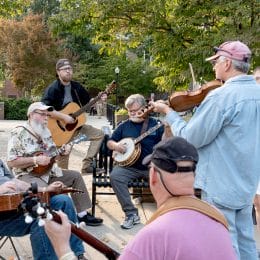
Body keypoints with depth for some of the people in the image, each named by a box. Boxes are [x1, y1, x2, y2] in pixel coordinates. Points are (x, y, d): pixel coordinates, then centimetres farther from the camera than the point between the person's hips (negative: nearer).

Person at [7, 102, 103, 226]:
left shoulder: (45, 132, 10)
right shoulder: (19, 133, -14)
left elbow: (52, 156, 17)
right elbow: (11, 162, -20)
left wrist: (61, 152, -5)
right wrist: (35, 160, -25)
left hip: (49, 172, 8)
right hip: (28, 175, -8)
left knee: (75, 176, 5)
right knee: (44, 190, -37)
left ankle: (82, 214, 9)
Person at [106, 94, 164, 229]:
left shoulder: (155, 124, 6)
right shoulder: (124, 126, 13)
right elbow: (109, 142, 18)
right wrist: (115, 145, -5)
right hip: (129, 166, 2)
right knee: (115, 176, -27)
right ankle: (131, 214, -16)